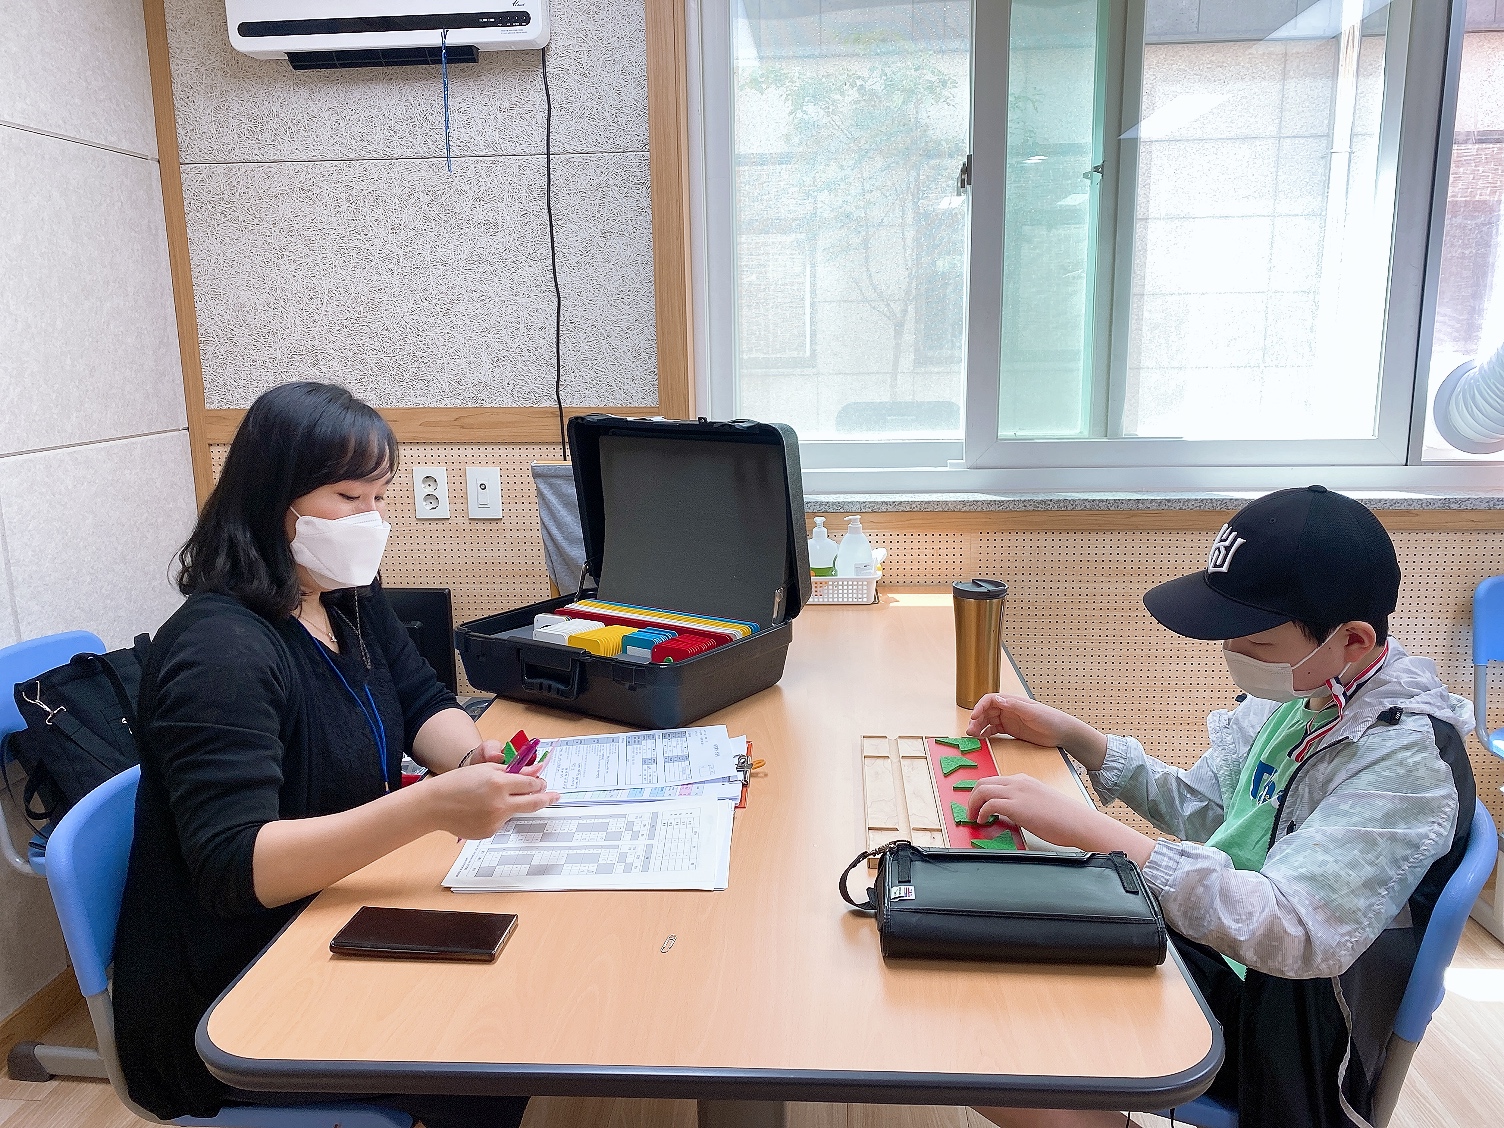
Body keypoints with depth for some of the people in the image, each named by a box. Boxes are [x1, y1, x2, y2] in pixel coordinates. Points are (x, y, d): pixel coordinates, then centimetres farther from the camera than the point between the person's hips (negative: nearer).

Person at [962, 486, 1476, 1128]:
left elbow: (1292, 931, -37)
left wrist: (1083, 826, -39)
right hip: (1215, 934, 8)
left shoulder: (1405, 759, -26)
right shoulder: (1303, 689, -1)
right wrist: (1067, 734, 0)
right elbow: (1200, 805, 10)